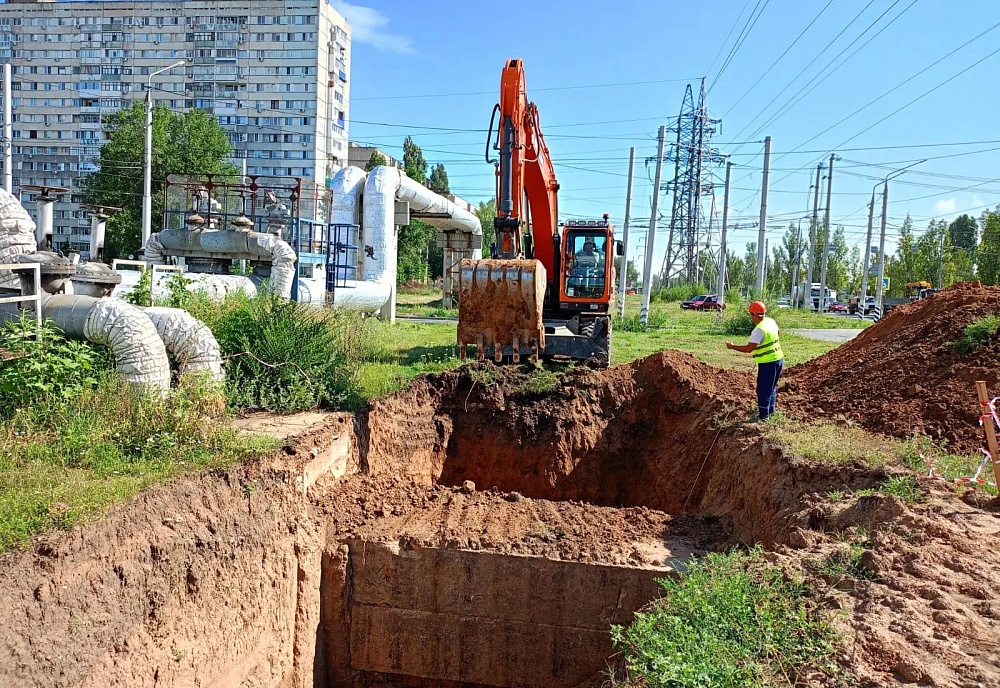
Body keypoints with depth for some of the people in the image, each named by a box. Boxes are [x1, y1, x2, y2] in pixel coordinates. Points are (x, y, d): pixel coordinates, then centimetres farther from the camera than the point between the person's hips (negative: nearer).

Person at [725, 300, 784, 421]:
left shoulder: (759, 330, -25)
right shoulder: (771, 321, 2)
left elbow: (748, 348, -26)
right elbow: (777, 332, 23)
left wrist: (732, 346, -15)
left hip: (768, 363, -9)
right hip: (778, 359, 9)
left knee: (763, 390, 1)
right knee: (772, 387, 22)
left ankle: (763, 416, 6)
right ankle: (771, 410, 33)